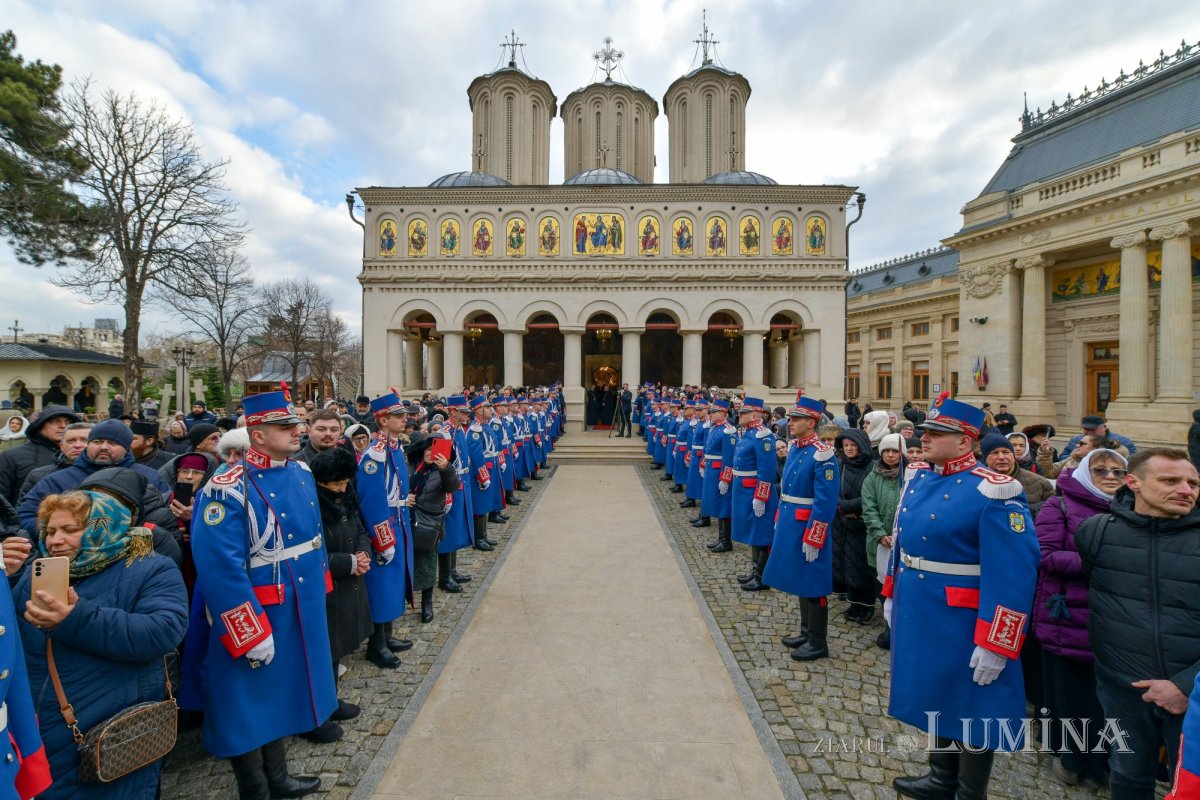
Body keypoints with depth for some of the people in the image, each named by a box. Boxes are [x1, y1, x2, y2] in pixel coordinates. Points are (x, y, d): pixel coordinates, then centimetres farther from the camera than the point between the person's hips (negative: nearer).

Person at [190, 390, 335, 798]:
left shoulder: (301, 474, 2)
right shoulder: (229, 489, -22)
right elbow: (220, 568, -24)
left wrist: (318, 590, 14)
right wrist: (251, 635, -20)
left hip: (301, 613, 8)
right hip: (254, 617, -7)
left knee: (281, 693, 24)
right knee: (250, 705, 13)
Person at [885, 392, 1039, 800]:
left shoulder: (992, 492, -20)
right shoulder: (917, 477, 2)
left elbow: (1012, 576, -21)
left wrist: (994, 645, -19)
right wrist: (891, 594, 16)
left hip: (961, 624, -7)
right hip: (919, 613, 7)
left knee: (970, 708, 13)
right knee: (937, 696, 24)